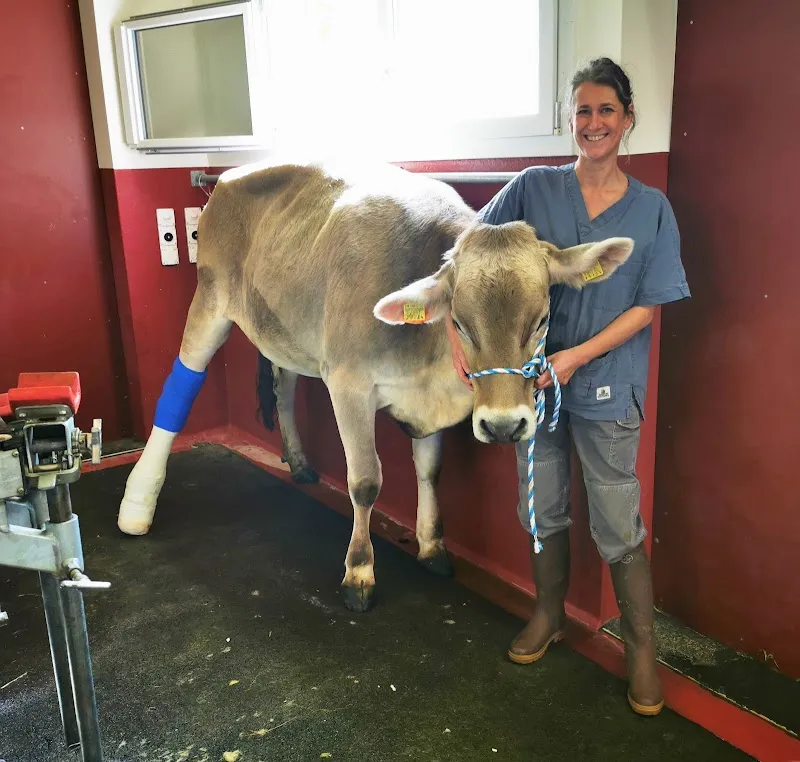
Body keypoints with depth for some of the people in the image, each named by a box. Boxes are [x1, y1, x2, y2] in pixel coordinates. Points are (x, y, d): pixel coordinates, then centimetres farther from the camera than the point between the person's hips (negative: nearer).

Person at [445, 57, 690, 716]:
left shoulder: (652, 209, -2)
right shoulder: (534, 188, -1)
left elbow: (648, 306, -5)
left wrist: (576, 357, -15)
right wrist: (452, 330, -10)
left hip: (607, 387, -1)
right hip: (532, 378, 2)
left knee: (619, 529, 5)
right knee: (543, 510, 17)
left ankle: (641, 649, 26)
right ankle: (549, 617, 39)